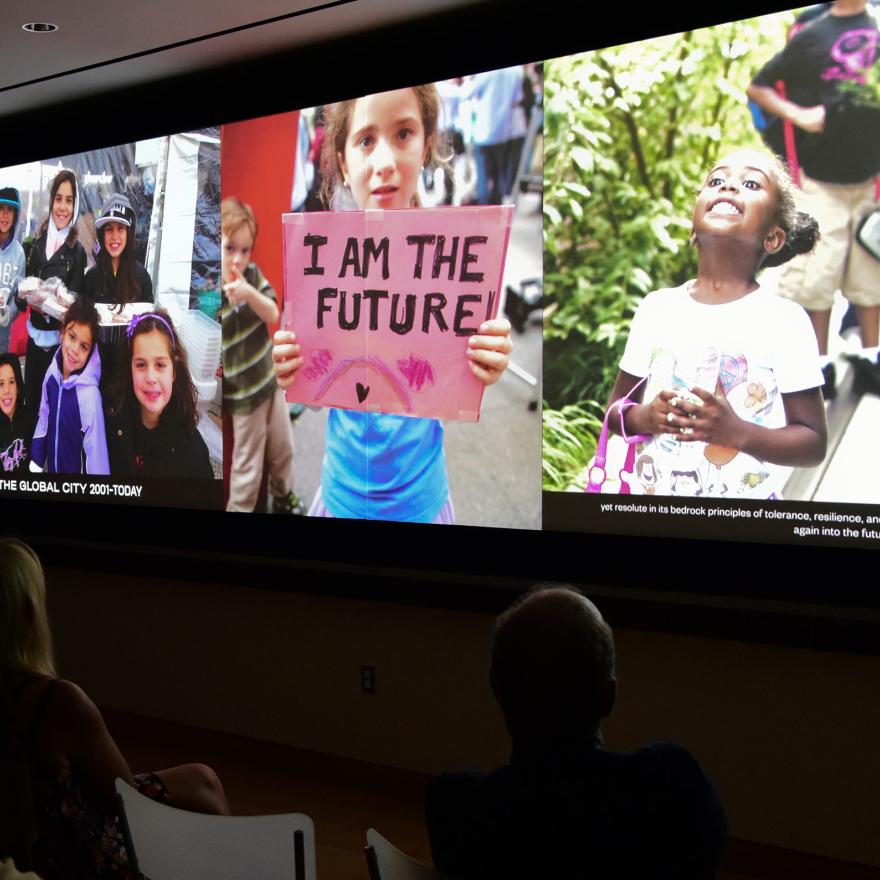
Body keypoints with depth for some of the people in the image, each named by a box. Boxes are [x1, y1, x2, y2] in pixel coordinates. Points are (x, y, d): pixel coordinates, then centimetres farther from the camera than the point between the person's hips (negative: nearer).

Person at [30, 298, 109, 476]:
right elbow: (43, 420, 4)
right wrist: (36, 462, 7)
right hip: (51, 467, 5)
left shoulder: (90, 395, -27)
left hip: (76, 469, -5)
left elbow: (96, 452, -23)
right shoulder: (52, 373, -9)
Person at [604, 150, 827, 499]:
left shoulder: (786, 320, -10)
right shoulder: (656, 308, -2)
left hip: (746, 502, -2)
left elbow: (813, 444, -9)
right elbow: (617, 409, 5)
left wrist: (737, 432, -23)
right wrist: (645, 417, -15)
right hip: (650, 489, 2)